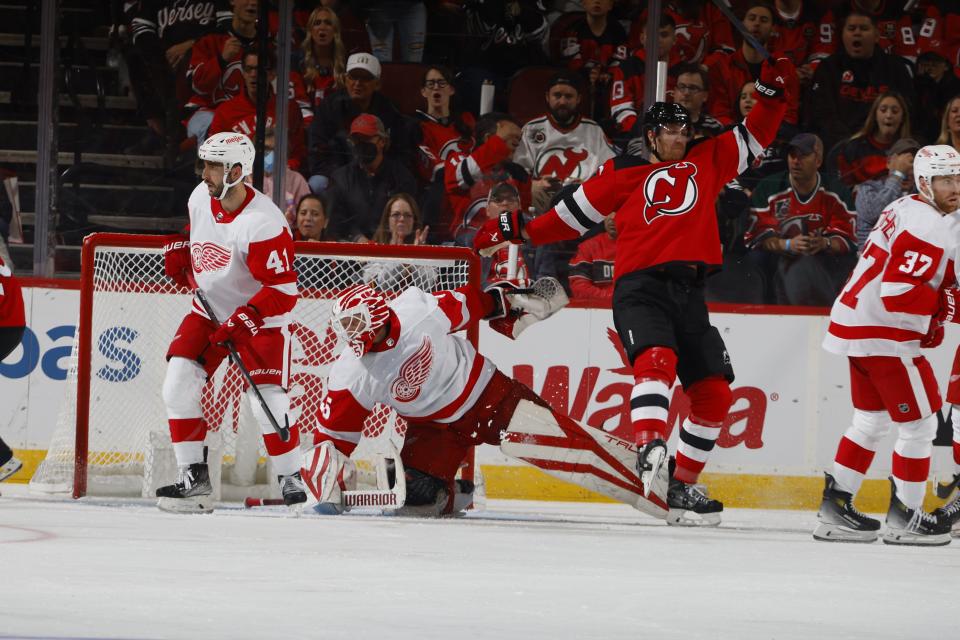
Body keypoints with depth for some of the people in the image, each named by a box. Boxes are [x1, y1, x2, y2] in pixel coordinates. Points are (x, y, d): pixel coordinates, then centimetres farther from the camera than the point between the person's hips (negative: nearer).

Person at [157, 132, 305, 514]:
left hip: (259, 318, -7)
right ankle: (194, 478, -3)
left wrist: (244, 321, -31)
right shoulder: (201, 197, -5)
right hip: (211, 310, 7)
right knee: (179, 384, -9)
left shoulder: (263, 223, -28)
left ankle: (291, 479, 3)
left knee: (267, 402, -15)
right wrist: (179, 249, 4)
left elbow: (283, 290, -27)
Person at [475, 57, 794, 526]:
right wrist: (519, 230, 6)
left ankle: (683, 487, 13)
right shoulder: (623, 174, 10)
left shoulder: (707, 161, 19)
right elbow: (574, 213, 12)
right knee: (657, 359, -31)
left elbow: (755, 135, 22)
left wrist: (772, 90, 7)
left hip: (688, 293, 5)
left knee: (714, 392, 2)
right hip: (639, 287, -5)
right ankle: (648, 451, -46)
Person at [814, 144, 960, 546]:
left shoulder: (907, 210, 13)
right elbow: (898, 293, -28)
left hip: (855, 324, 11)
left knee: (872, 421, 18)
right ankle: (904, 517, 4)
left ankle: (836, 507, 20)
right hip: (885, 336, -11)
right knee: (919, 423, -2)